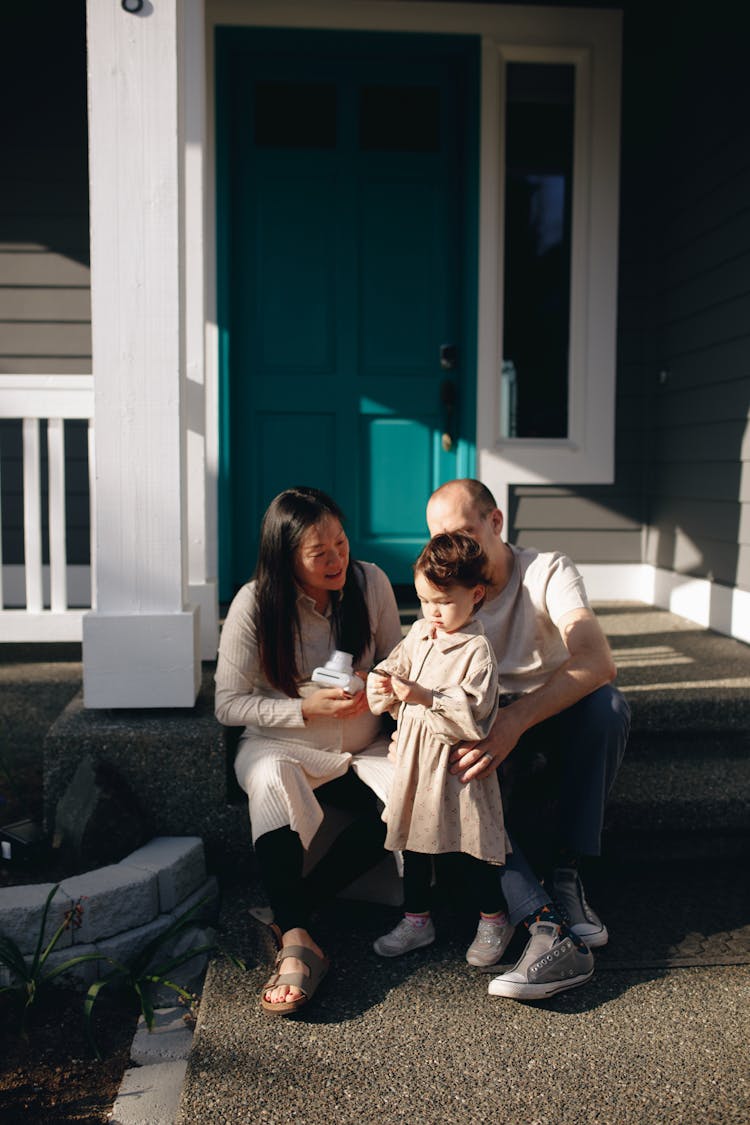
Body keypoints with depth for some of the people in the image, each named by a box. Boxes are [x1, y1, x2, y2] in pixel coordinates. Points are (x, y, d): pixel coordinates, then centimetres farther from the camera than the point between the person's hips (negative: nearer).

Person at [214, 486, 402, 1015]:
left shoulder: (371, 583, -5)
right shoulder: (254, 604, -13)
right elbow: (229, 703, -9)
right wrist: (305, 708, -21)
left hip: (363, 747, 3)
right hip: (281, 746, -2)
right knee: (273, 781, -38)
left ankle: (291, 910, -19)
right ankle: (296, 941, -34)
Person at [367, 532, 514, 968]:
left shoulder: (477, 648, -17)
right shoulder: (419, 633, 5)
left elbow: (474, 710, -23)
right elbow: (396, 665, 15)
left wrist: (425, 697, -30)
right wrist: (381, 685, -7)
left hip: (458, 763, -7)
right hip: (415, 757, 7)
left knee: (472, 844, 5)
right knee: (414, 839, 16)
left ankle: (494, 921, 27)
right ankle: (417, 920, 33)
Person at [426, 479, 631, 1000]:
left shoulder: (547, 571, -18)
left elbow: (598, 663, -36)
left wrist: (515, 719, -50)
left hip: (562, 714, -2)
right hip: (490, 723, 3)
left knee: (606, 704, -36)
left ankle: (566, 877, -29)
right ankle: (552, 928, -40)